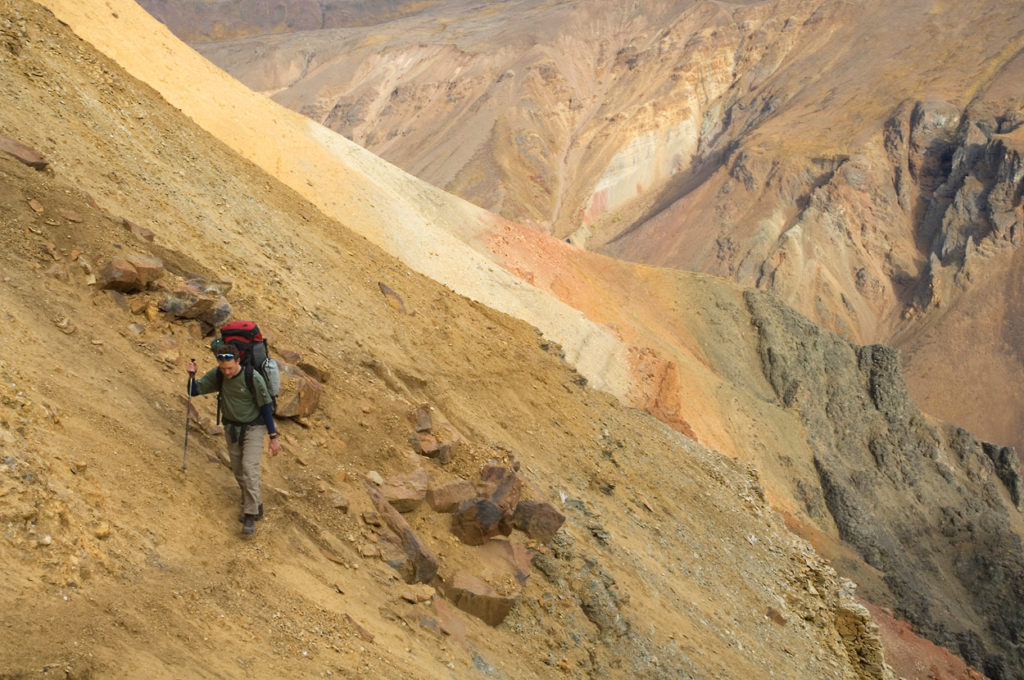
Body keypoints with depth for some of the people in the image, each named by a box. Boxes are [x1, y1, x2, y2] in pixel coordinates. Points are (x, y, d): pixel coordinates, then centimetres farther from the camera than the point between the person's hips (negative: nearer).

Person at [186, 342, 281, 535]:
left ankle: (250, 517, -10)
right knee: (238, 471, 11)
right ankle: (255, 507, 33)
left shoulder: (253, 378, -25)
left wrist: (274, 437, -15)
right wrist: (191, 374, -29)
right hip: (232, 427, 5)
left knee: (249, 469, -16)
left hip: (253, 427, -5)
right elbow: (194, 390, -6)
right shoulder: (216, 375, -12)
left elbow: (266, 407, -17)